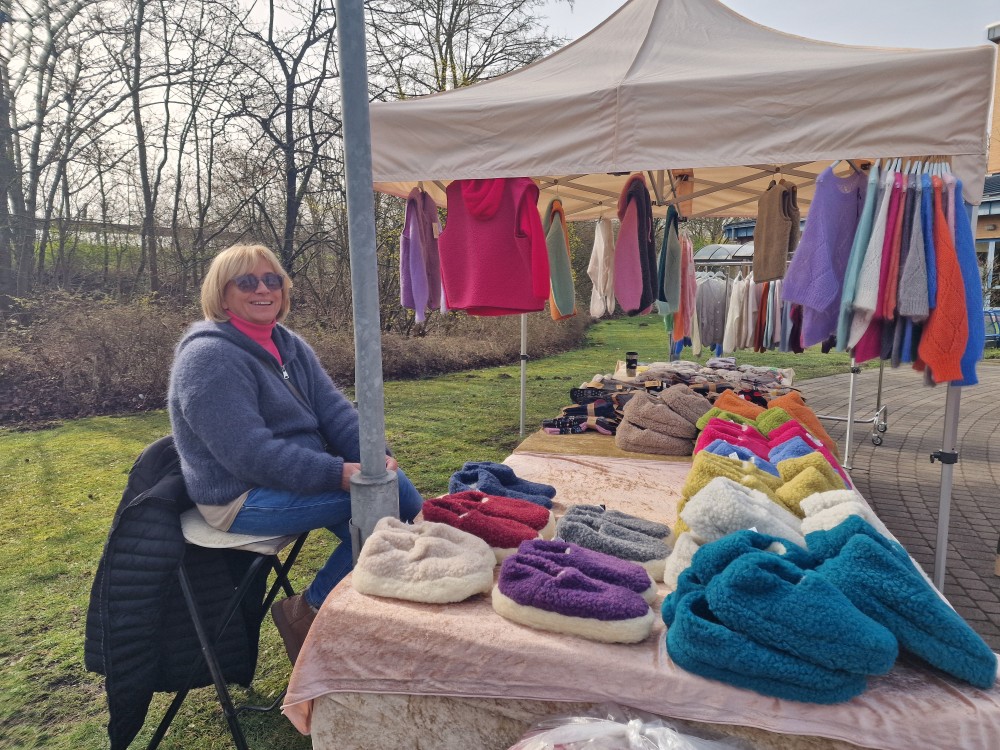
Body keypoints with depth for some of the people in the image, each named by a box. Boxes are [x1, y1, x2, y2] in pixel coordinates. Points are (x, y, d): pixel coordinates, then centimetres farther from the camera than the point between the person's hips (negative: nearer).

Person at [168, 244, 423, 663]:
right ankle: (306, 613, -3)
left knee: (396, 485, -9)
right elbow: (249, 452, -24)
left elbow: (333, 410, 1)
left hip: (302, 473, 8)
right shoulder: (209, 357, -15)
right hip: (242, 498, -8)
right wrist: (339, 473, -30)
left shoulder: (289, 346, 10)